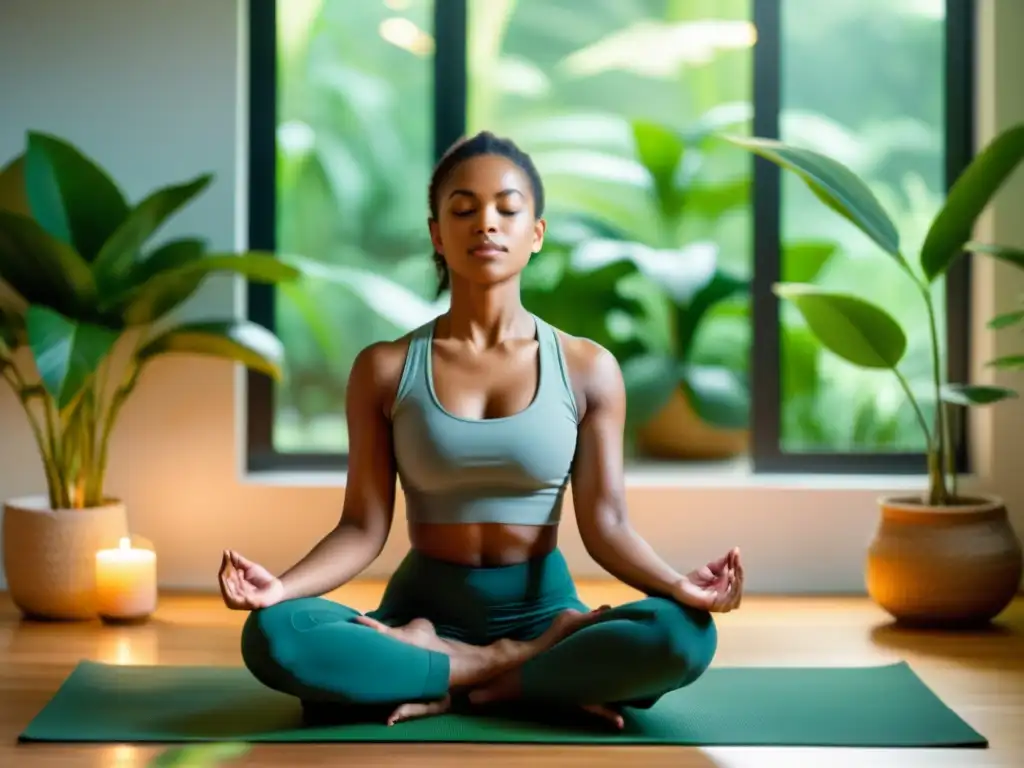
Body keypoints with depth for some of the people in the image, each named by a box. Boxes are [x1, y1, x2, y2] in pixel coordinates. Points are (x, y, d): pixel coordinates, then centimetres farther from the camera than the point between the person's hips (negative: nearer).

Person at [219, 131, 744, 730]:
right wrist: (280, 586, -23)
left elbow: (605, 525, -5)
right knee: (273, 635, -31)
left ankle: (447, 683, -19)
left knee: (686, 635, -31)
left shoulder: (587, 369, 0)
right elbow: (364, 528, -3)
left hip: (542, 607, 0)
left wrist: (679, 585, -26)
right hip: (424, 606, 1)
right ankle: (530, 666, -20)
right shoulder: (385, 369, 0)